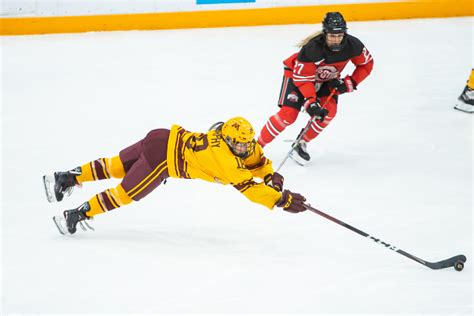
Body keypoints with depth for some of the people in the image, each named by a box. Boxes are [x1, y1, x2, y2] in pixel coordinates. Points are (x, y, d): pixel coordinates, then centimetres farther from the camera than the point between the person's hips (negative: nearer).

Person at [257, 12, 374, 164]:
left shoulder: (352, 45, -26)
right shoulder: (311, 49, -38)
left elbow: (367, 64, -7)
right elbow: (303, 79, -31)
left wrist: (349, 83, -17)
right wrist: (310, 103, -39)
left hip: (327, 79, 4)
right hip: (297, 73, -4)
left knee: (328, 111, -19)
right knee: (288, 114, -18)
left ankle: (301, 144, -2)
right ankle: (257, 145, -3)